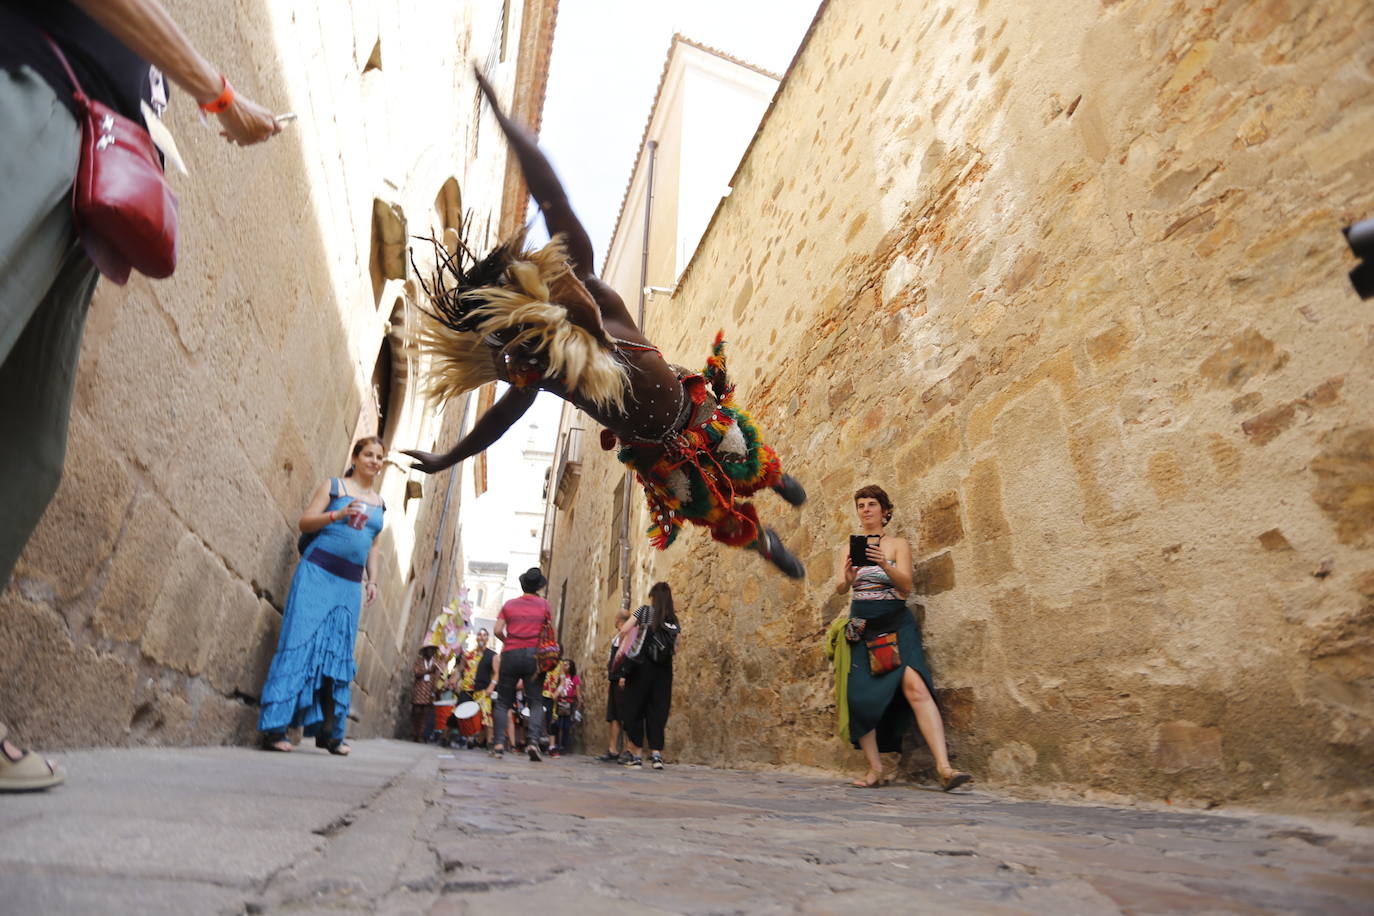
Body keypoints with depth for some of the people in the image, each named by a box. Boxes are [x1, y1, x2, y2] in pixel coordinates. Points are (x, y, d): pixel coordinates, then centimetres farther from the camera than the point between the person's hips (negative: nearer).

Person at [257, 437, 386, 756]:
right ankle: (275, 727, -4)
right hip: (318, 571, -4)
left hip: (350, 583, 5)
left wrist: (372, 580, 11)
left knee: (339, 652, 3)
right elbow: (305, 522, -1)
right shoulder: (333, 486, 4)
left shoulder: (379, 503, 17)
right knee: (302, 642, -8)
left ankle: (328, 732, 7)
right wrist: (337, 515, -17)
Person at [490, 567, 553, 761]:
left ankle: (499, 742, -1)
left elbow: (498, 630, 1)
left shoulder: (509, 604, 7)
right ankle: (533, 740, -15)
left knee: (503, 701, 10)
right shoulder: (544, 605, 5)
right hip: (534, 655, -1)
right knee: (536, 701, 3)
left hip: (511, 654, 1)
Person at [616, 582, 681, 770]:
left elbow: (624, 630, -7)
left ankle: (637, 754, 6)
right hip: (664, 669, 3)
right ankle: (656, 754, -1)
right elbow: (675, 648, 7)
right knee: (658, 710, 7)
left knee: (635, 709, 5)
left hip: (642, 666, -3)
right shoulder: (673, 619, 10)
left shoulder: (644, 610, 1)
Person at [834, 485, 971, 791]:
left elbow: (906, 585, -7)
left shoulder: (898, 544, 6)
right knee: (859, 695, -7)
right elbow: (839, 588, 2)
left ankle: (944, 767, -23)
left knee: (914, 685, -21)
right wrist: (847, 577, -23)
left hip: (895, 623, -2)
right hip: (861, 626, 2)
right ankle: (874, 769, 4)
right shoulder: (849, 547, 13)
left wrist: (884, 564, -26)